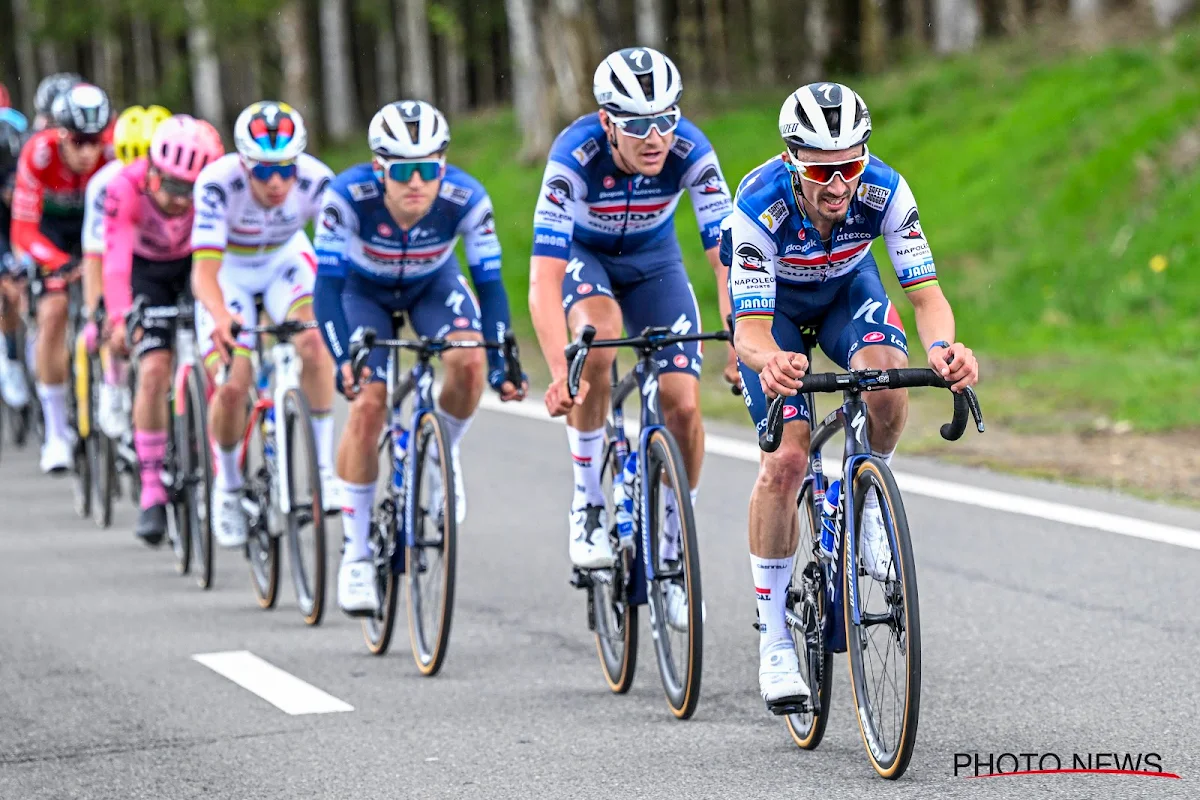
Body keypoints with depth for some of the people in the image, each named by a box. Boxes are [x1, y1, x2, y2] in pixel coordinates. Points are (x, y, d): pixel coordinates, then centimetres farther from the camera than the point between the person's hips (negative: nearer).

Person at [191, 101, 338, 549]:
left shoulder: (316, 181, -29)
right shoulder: (218, 184, -34)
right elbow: (204, 270, -39)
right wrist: (220, 315, -60)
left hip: (285, 262, 1)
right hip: (230, 271, -1)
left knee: (314, 341, -29)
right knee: (233, 386, -16)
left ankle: (325, 467, -18)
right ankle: (227, 487, 12)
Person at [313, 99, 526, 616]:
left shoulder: (466, 198, -32)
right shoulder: (348, 195, -35)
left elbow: (489, 285, -27)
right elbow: (327, 286, -33)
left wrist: (501, 362, -37)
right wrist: (343, 360, -46)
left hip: (433, 284, 1)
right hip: (363, 289, -1)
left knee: (469, 364, -28)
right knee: (368, 404, -19)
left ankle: (443, 456, 4)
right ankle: (356, 555, -7)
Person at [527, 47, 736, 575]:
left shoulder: (691, 152, -30)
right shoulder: (575, 156, -36)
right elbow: (544, 279, -41)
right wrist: (560, 373, -54)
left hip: (653, 260, 2)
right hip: (581, 254, -2)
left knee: (683, 405, -12)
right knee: (599, 336, -35)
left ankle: (673, 546, 11)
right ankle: (588, 502, -18)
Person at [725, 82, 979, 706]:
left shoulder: (884, 191, -31)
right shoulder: (760, 205, -37)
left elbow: (926, 293, -32)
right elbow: (749, 327, -39)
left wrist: (942, 346, -55)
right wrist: (769, 361, -63)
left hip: (848, 287, 2)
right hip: (774, 302, -2)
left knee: (887, 377, -33)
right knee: (787, 459, -18)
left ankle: (871, 498, -2)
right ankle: (774, 640, -6)